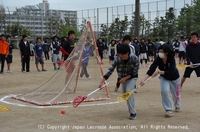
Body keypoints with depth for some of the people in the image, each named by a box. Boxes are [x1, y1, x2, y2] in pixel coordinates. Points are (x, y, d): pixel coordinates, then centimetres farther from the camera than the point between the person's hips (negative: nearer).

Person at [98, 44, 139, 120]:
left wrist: (125, 78, -26)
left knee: (129, 90, -25)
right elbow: (110, 70, -26)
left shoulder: (134, 59, -29)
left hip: (132, 77, -4)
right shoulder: (117, 59, -24)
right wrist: (102, 81, -32)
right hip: (123, 78, 4)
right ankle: (131, 109, 36)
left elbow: (135, 71, -19)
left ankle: (133, 113, -20)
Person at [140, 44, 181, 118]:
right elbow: (151, 70, -33)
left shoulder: (171, 59, -32)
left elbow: (170, 72, -39)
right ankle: (169, 110, -10)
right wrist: (144, 79, -45)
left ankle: (177, 106, 46)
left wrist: (159, 72, -44)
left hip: (174, 78, -1)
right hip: (164, 78, 1)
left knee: (176, 94, 15)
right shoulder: (158, 59, -26)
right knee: (164, 91, -22)